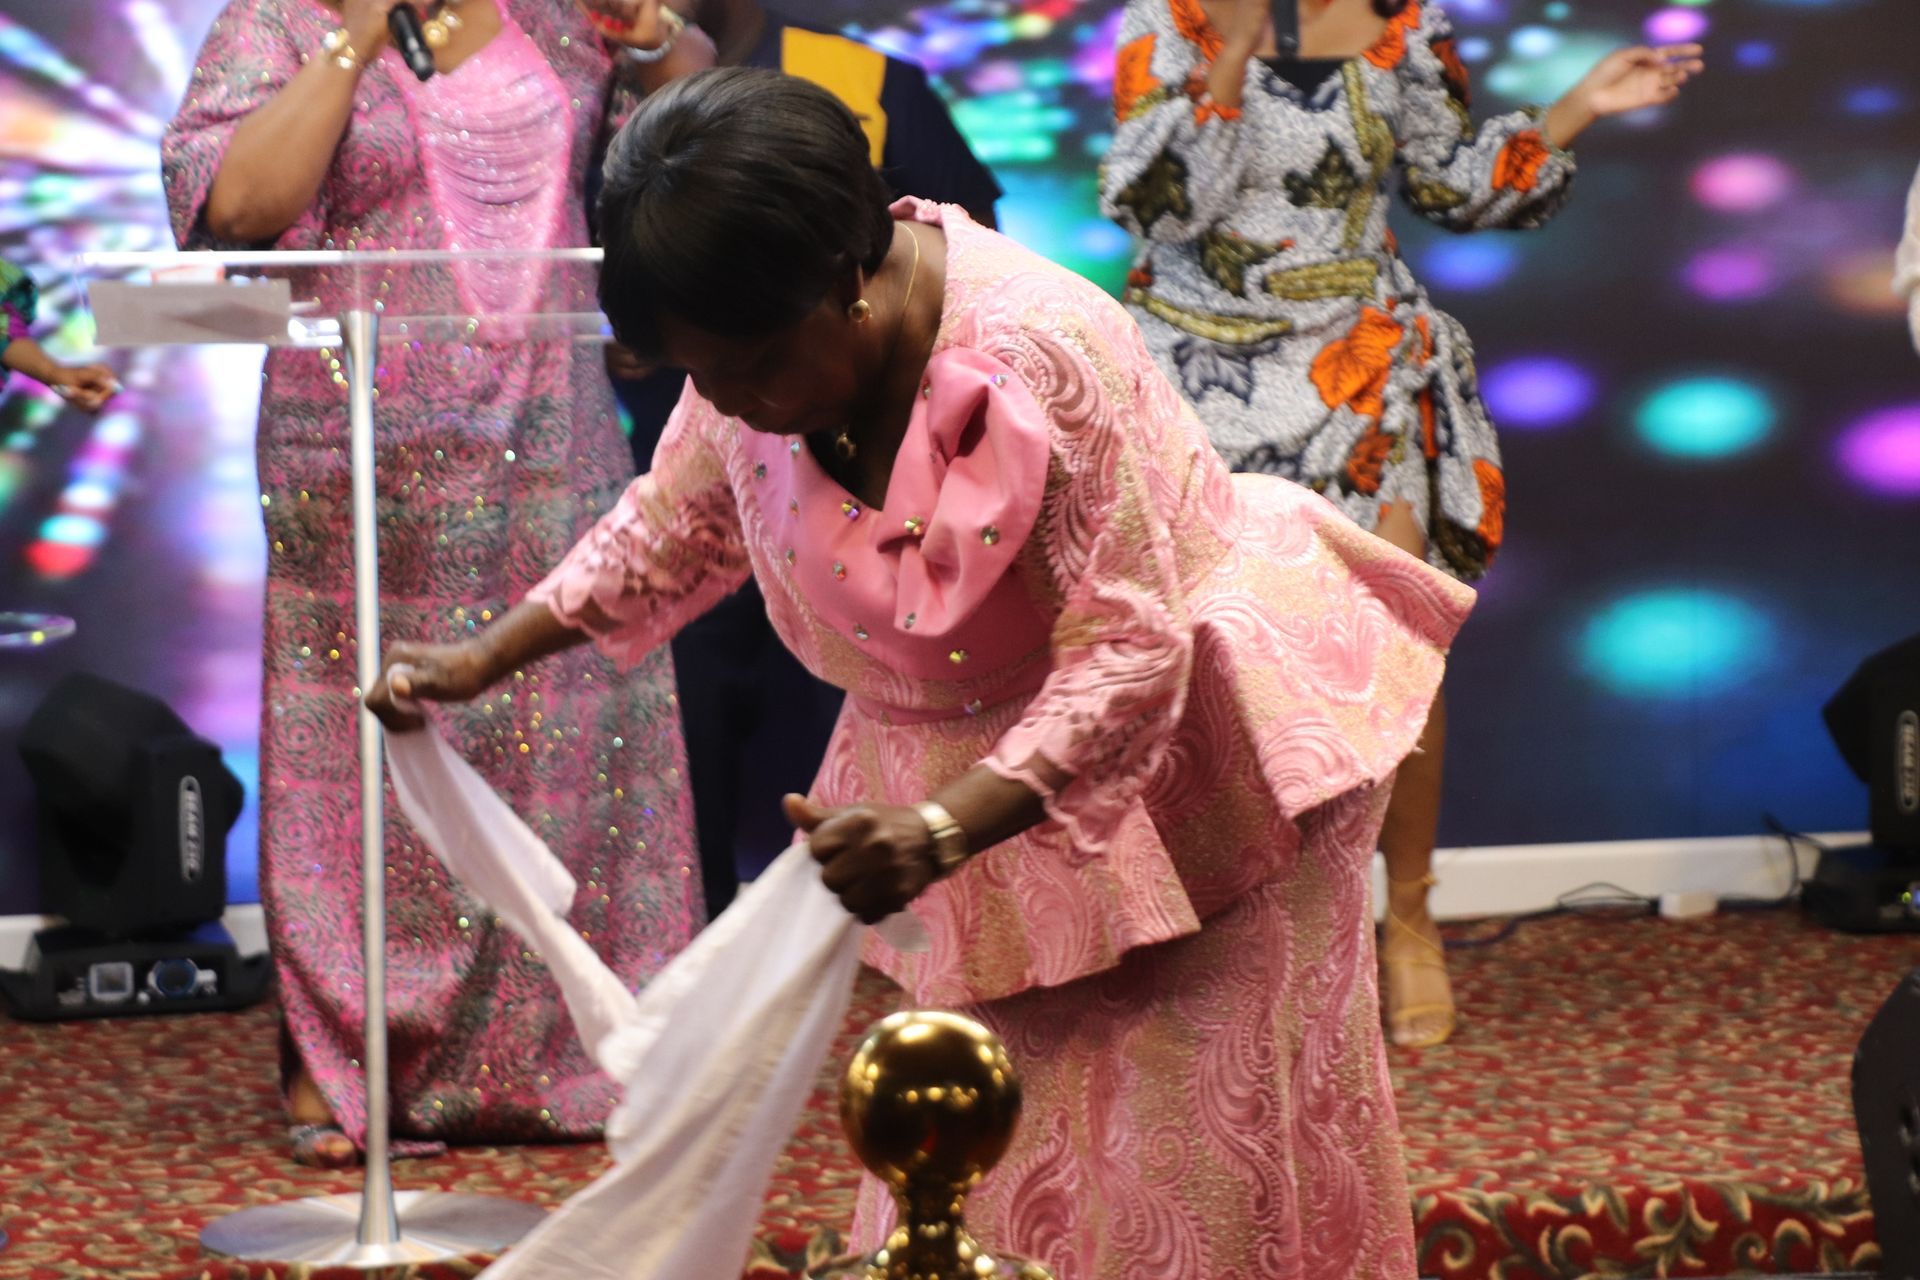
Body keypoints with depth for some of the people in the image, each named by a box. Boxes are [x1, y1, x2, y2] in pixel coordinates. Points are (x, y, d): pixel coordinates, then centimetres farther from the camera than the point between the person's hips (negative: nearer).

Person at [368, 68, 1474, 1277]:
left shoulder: (1039, 353, -31)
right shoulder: (753, 362, -10)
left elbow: (1128, 656, -31)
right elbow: (672, 532, 11)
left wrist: (939, 832, -42)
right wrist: (484, 663, 6)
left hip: (1188, 758, -6)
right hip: (979, 760, 6)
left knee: (1203, 1164, -4)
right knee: (984, 1173, 4)